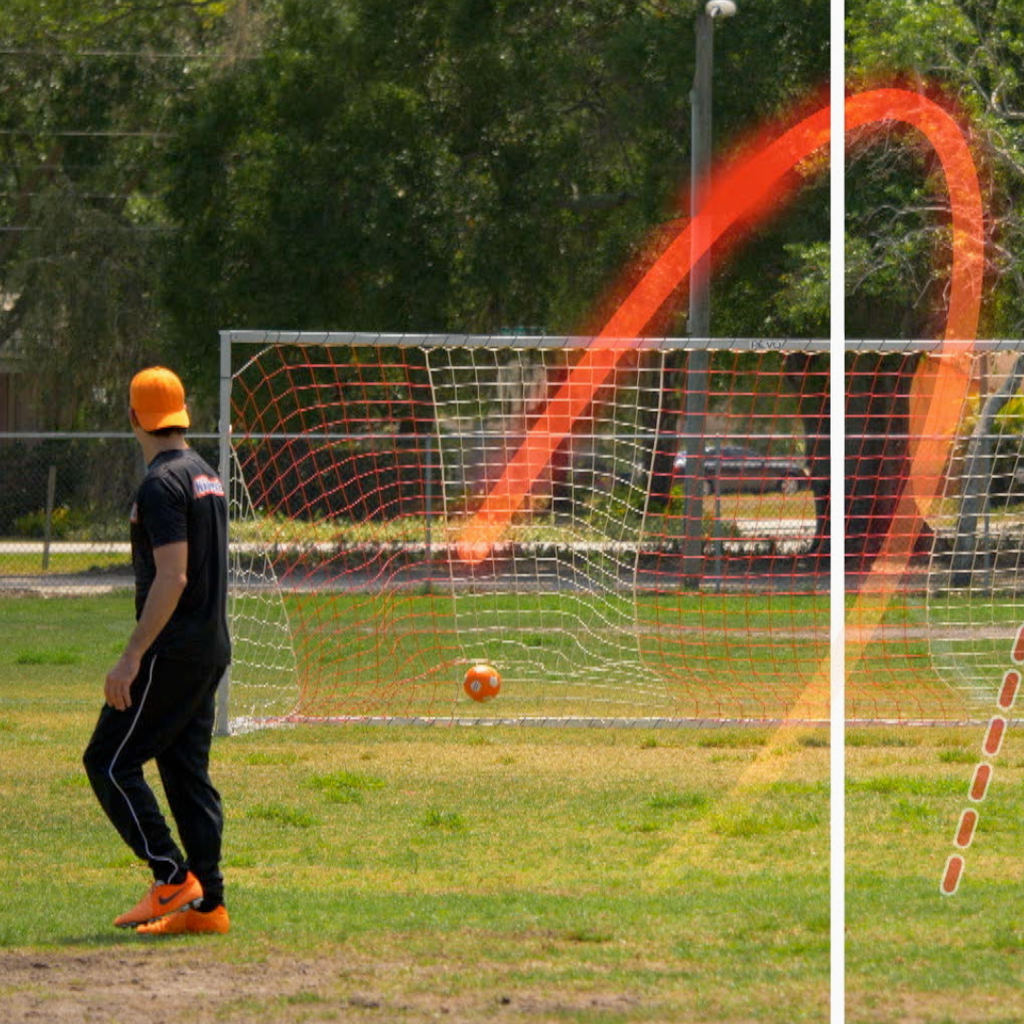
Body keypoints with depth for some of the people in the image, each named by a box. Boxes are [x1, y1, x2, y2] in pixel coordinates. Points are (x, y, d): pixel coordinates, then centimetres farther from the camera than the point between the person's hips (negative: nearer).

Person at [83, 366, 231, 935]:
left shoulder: (162, 484, -15)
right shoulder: (208, 477, 15)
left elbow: (172, 578, -21)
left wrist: (132, 658, -22)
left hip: (173, 652, -9)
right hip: (212, 648, 9)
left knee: (110, 761, -4)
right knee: (187, 771, 11)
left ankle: (174, 880, -10)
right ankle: (207, 905, 7)